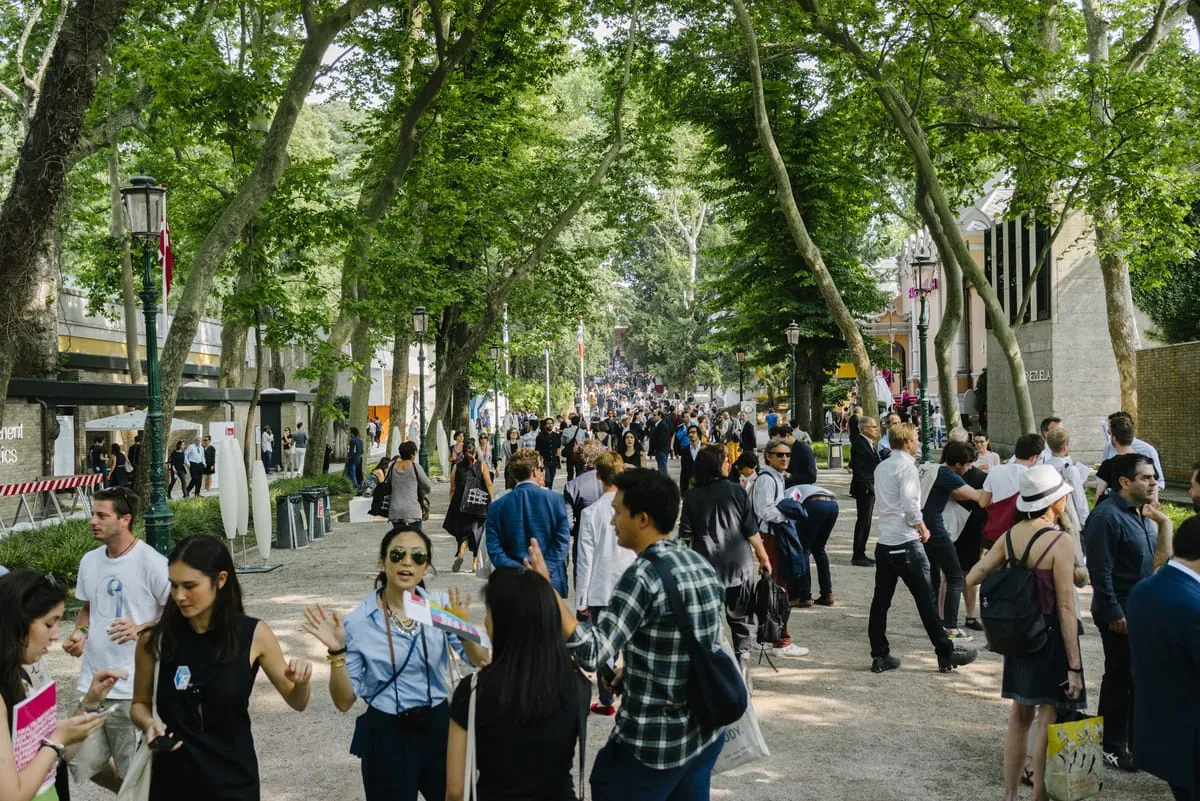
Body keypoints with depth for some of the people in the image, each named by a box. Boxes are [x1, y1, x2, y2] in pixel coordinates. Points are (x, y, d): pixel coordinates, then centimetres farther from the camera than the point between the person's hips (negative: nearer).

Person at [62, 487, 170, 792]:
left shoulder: (151, 562, -13)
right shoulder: (89, 561, 8)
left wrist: (141, 629, -23)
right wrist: (79, 632, 1)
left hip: (134, 688, -7)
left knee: (135, 773, 4)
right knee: (84, 764, 16)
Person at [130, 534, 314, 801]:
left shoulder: (254, 635, -11)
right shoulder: (154, 639, -10)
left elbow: (296, 702, 0)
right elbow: (140, 704, 7)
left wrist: (301, 682, -21)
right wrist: (149, 723, -14)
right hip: (172, 780, 1)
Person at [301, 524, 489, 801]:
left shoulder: (441, 606, -4)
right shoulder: (358, 622, -10)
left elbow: (482, 664, -10)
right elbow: (344, 701, -6)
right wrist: (336, 652, -21)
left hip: (439, 727, 2)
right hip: (387, 736, -2)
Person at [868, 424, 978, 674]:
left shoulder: (881, 467, 14)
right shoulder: (907, 467, -11)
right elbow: (910, 505, -19)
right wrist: (923, 529, -4)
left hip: (884, 542, 8)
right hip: (906, 542, -8)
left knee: (881, 599, 7)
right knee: (926, 599, -1)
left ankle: (879, 656, 10)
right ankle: (946, 654, 6)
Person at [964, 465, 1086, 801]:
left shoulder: (1011, 535, -1)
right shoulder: (1060, 542, -18)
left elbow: (972, 578, -1)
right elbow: (1065, 608, -18)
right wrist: (1074, 665, -13)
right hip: (1050, 637, -6)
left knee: (1020, 715, 17)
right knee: (1048, 720, 5)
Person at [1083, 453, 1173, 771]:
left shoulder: (1140, 513, 9)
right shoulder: (1107, 516, -19)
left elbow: (1158, 558, 19)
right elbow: (1100, 571, -22)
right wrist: (1113, 613, -22)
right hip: (1120, 613, -9)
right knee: (1119, 679, 1)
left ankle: (1133, 739, 30)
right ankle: (1111, 747, 14)